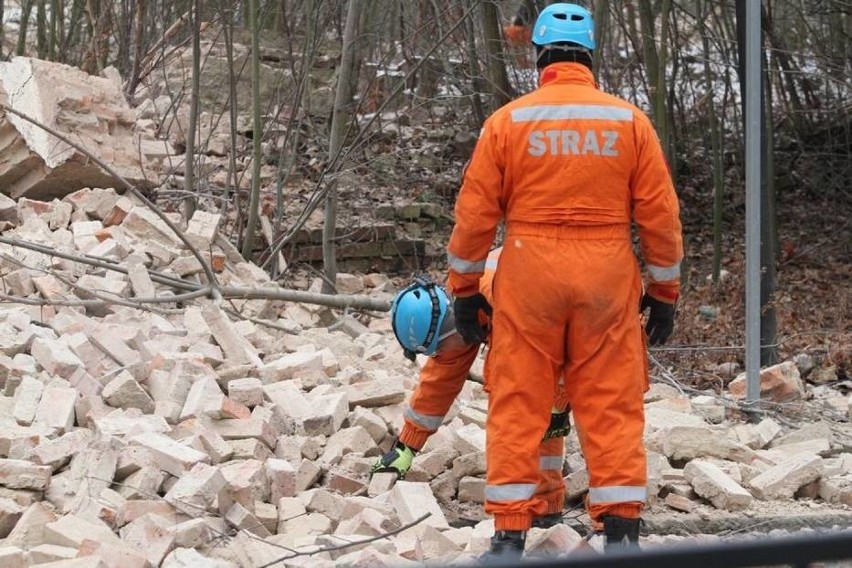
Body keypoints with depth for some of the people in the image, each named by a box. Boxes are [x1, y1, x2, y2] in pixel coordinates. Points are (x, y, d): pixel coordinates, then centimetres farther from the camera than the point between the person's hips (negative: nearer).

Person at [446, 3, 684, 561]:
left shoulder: (508, 120, 0)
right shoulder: (630, 120, 3)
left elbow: (475, 212, 1)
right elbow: (660, 215, 3)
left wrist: (464, 288, 10)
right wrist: (665, 293, 11)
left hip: (528, 275, -1)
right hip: (608, 280, 1)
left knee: (518, 405, 5)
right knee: (613, 407, 6)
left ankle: (510, 536, 6)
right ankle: (621, 531, 6)